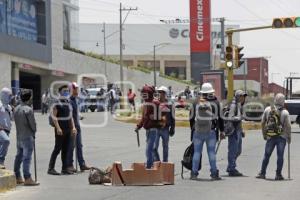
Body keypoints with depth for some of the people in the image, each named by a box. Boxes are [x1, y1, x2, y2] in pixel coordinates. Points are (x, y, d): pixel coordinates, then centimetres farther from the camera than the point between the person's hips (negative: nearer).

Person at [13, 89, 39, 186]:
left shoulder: (16, 109, 8)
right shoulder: (28, 109, -16)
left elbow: (16, 121, 10)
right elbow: (33, 124, -12)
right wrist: (33, 132, 5)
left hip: (18, 137, 8)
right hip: (28, 137, -8)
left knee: (19, 156, 14)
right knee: (27, 157, -9)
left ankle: (17, 177, 22)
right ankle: (27, 179, -10)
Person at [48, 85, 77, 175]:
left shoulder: (68, 103, 15)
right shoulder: (57, 103, -9)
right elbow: (53, 116, -14)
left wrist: (73, 127, 10)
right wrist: (58, 128, -21)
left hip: (68, 129, 8)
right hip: (60, 130, -8)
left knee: (65, 149, 10)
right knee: (57, 148, -8)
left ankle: (65, 168, 15)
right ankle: (51, 168, -5)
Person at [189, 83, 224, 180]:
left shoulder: (196, 102, 2)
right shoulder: (215, 102, -1)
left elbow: (192, 118, 8)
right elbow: (220, 118, 3)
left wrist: (193, 129, 20)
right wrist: (222, 131, 9)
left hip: (197, 132, 1)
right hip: (211, 132, -1)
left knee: (197, 152, 6)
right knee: (212, 152, 4)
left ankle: (194, 173, 5)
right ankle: (214, 173, 4)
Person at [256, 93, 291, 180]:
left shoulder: (267, 110, 0)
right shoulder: (285, 112, -8)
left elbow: (262, 123, 5)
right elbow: (288, 126, -10)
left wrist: (264, 134, 16)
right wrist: (289, 137, 2)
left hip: (270, 137, 2)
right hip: (281, 137, -2)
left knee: (266, 155, 12)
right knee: (280, 156, 4)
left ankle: (262, 173, 15)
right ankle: (278, 175, 5)